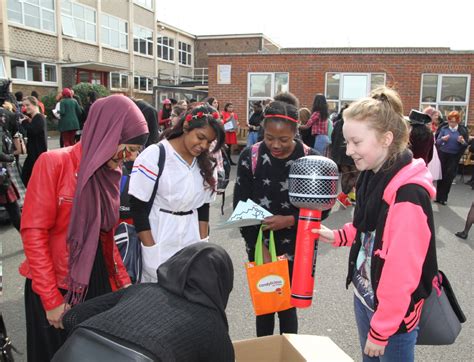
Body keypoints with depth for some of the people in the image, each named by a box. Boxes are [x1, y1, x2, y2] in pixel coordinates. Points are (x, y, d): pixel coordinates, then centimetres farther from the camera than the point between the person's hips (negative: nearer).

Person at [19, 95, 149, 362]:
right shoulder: (54, 163, -16)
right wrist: (52, 300, -15)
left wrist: (123, 280, 5)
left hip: (99, 280, 6)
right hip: (55, 287, -5)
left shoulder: (112, 172, 2)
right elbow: (34, 233, -16)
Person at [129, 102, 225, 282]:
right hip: (159, 239, -5)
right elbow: (138, 208, -11)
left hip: (191, 240, 5)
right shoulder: (154, 156, -11)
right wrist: (152, 251, -11)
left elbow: (203, 207, 11)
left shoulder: (205, 163, 7)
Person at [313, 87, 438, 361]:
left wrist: (381, 330, -19)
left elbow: (403, 270, -25)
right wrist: (338, 236, -4)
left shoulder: (408, 195, -27)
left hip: (394, 313, -8)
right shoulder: (373, 175, -1)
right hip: (364, 297, 8)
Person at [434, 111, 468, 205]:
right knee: (441, 175, 6)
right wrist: (442, 139, -23)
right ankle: (438, 196, 17)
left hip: (454, 156, -1)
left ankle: (443, 198, 12)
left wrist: (462, 141, -23)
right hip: (442, 154, 1)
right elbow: (437, 142, -2)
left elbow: (466, 145, -1)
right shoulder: (444, 128, -1)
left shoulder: (463, 130, -3)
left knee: (449, 177, 2)